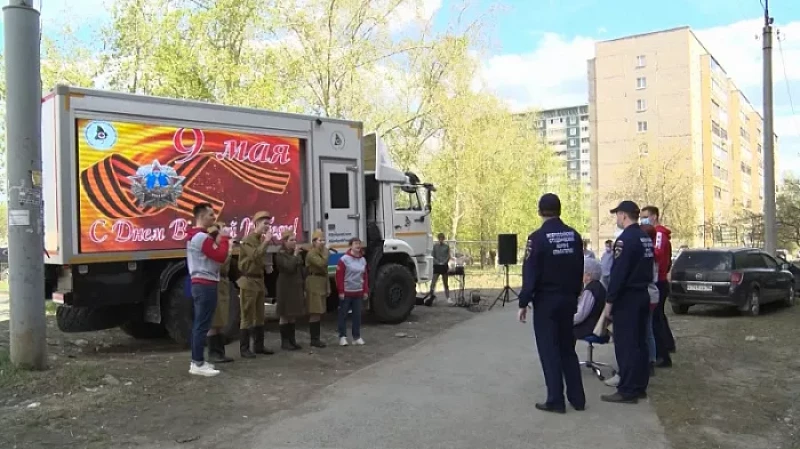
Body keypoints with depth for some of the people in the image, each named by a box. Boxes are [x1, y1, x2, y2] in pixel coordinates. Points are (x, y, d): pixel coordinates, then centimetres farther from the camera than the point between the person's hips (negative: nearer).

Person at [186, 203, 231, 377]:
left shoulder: (194, 236, 17)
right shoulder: (202, 237, -17)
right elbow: (221, 257, -21)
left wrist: (217, 241, 8)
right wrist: (224, 238, -9)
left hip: (199, 283, 11)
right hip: (206, 284, -11)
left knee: (198, 324, 13)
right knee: (202, 325, -8)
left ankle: (196, 361, 18)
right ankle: (198, 364, -6)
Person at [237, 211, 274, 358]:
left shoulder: (261, 240, 14)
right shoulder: (247, 240, -11)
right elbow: (255, 256, -27)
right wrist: (265, 242, -22)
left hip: (259, 281, 9)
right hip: (248, 281, -9)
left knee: (259, 316, 12)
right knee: (247, 317, -5)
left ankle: (258, 346, 20)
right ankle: (244, 349, 0)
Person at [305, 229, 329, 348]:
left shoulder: (321, 253, 19)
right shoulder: (311, 254, -11)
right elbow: (322, 264, -27)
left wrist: (328, 287, 18)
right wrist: (326, 252, -11)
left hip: (321, 285, 9)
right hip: (314, 285, -9)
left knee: (317, 313, 11)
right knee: (314, 313, -9)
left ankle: (316, 338, 15)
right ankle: (314, 339, -6)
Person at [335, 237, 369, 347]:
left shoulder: (363, 260, 8)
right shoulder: (344, 259, -10)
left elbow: (365, 276, 12)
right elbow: (339, 276, -11)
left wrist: (366, 291, 10)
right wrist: (341, 291, -13)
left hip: (358, 292, 5)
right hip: (346, 292, -5)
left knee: (357, 314, 8)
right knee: (343, 314, 3)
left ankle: (357, 336, 15)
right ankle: (342, 336, 11)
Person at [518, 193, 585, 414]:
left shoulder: (537, 237, -14)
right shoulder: (574, 236, 2)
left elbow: (530, 273, -14)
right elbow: (579, 270, 8)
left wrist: (523, 303, -8)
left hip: (545, 300, -5)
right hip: (567, 299, 6)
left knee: (549, 350, 3)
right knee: (568, 348, 15)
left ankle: (556, 400, 6)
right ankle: (577, 397, 19)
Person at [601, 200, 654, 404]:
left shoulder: (625, 238, -16)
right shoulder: (646, 238, 12)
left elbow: (618, 273, -20)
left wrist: (609, 300, -15)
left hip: (627, 298, -9)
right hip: (643, 295, 9)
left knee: (625, 345, -5)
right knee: (639, 342, 13)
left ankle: (627, 390, -2)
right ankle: (639, 387, 19)